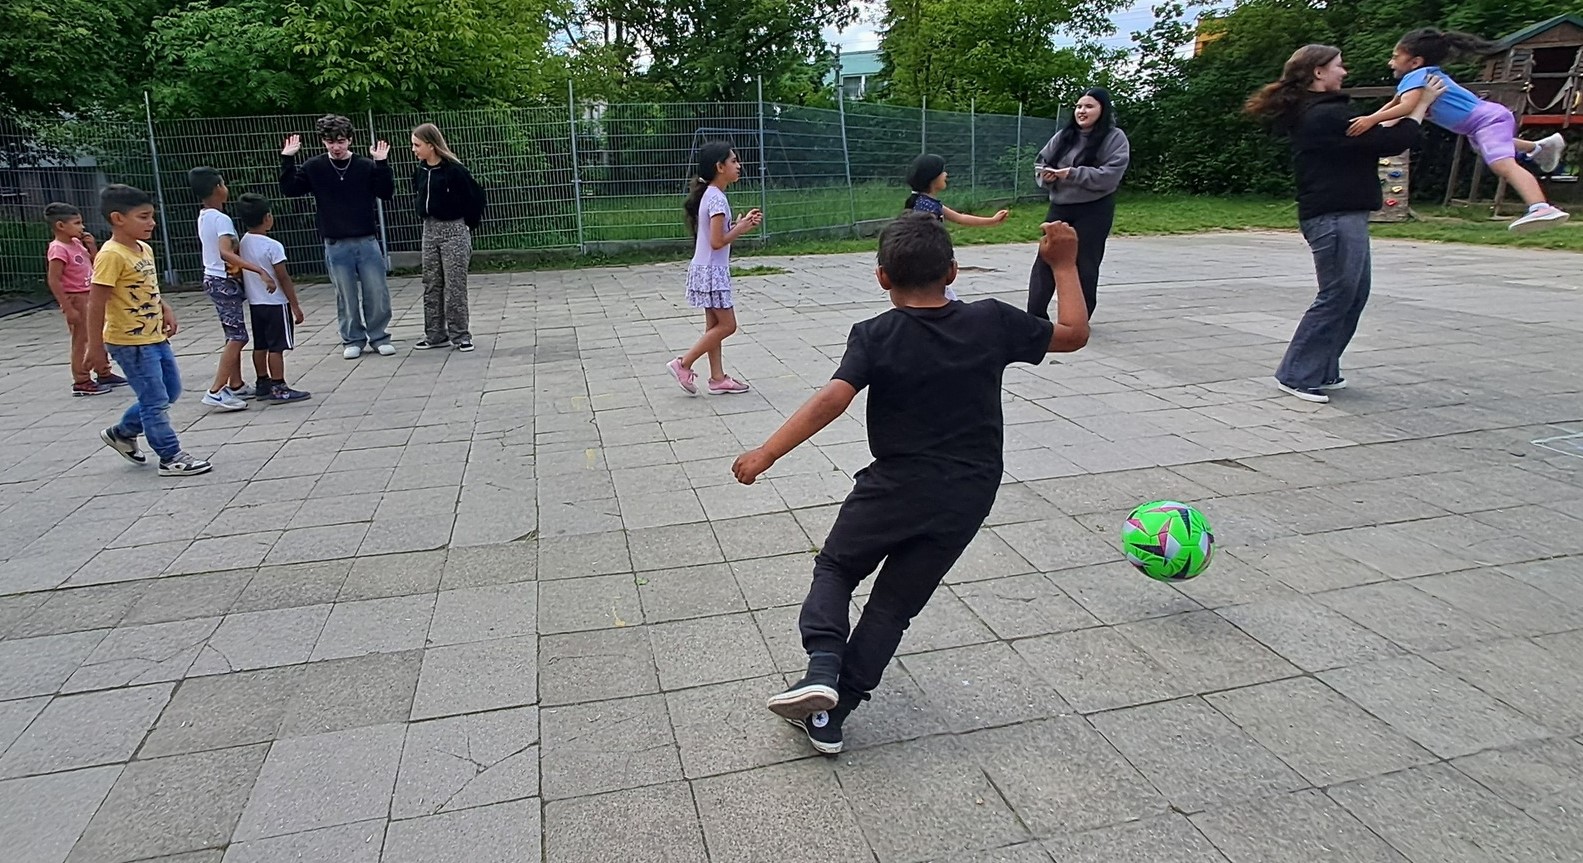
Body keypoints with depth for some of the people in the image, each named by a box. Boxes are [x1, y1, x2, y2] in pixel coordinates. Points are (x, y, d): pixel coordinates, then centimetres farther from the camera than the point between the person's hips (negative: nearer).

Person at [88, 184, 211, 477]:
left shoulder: (145, 250, 8)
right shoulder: (111, 255, -19)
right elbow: (96, 303, -19)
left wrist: (165, 310, 5)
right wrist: (95, 346, -19)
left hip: (156, 337, 9)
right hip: (130, 343, -9)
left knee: (171, 390, 18)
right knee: (155, 401, -1)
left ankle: (122, 433, 34)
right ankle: (171, 457, 10)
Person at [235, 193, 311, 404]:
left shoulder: (243, 243, 4)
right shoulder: (273, 246, -18)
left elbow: (243, 273, 11)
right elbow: (284, 278, -16)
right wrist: (295, 306, -11)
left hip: (255, 303, 8)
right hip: (275, 304, -8)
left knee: (260, 345, 14)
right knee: (276, 347, -4)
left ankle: (263, 384, 23)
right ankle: (278, 388, -2)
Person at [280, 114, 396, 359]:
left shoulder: (366, 166, 2)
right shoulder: (314, 168, 4)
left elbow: (386, 193, -5)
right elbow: (290, 190, 3)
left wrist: (381, 164, -14)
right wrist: (287, 160, -5)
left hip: (367, 241, 0)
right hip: (336, 245, 0)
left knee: (377, 292, 2)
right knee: (346, 295, 6)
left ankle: (379, 336, 16)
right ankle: (353, 339, 17)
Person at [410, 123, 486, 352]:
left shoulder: (453, 170, -14)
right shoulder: (420, 171, 7)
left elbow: (476, 196, -10)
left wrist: (468, 225, -3)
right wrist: (425, 219, 12)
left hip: (453, 230, -7)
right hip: (429, 230, 7)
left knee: (455, 285, -3)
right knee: (431, 284, 10)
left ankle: (460, 335, 5)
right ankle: (435, 334, 18)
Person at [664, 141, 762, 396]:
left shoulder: (709, 195, 11)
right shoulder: (717, 198, -18)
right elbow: (717, 241, -23)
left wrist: (741, 224, 6)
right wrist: (741, 228, -10)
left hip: (707, 269, 10)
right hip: (712, 271, -10)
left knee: (714, 325, 12)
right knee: (726, 325, -3)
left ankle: (718, 378, 17)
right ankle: (683, 364, 2)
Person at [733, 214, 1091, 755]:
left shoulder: (874, 337, -10)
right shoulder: (993, 322, -3)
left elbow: (832, 400, -23)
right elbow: (1073, 334, 8)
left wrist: (766, 454, -24)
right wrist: (1064, 265, 18)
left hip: (895, 487, -3)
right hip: (967, 500, 3)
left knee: (836, 567, 20)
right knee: (895, 604, 12)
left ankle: (822, 666, -4)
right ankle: (829, 717, 14)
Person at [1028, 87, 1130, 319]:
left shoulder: (1115, 138, -6)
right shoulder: (1063, 136, 9)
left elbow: (1111, 174, -17)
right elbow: (1041, 162, 14)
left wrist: (1074, 174, -23)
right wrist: (1046, 175, -9)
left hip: (1094, 211, -5)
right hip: (1060, 208, 5)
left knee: (1084, 265, 3)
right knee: (1045, 260, 1)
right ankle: (1036, 315, 5)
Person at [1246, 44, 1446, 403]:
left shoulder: (1310, 112, 15)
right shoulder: (1327, 115, -17)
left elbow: (1369, 136, 21)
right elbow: (1390, 142, -16)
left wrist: (1406, 104, 18)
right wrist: (1422, 105, -4)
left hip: (1341, 215, 11)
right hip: (1335, 217, -11)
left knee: (1354, 295, 14)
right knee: (1337, 296, -5)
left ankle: (1322, 372, 19)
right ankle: (1297, 375, 1)